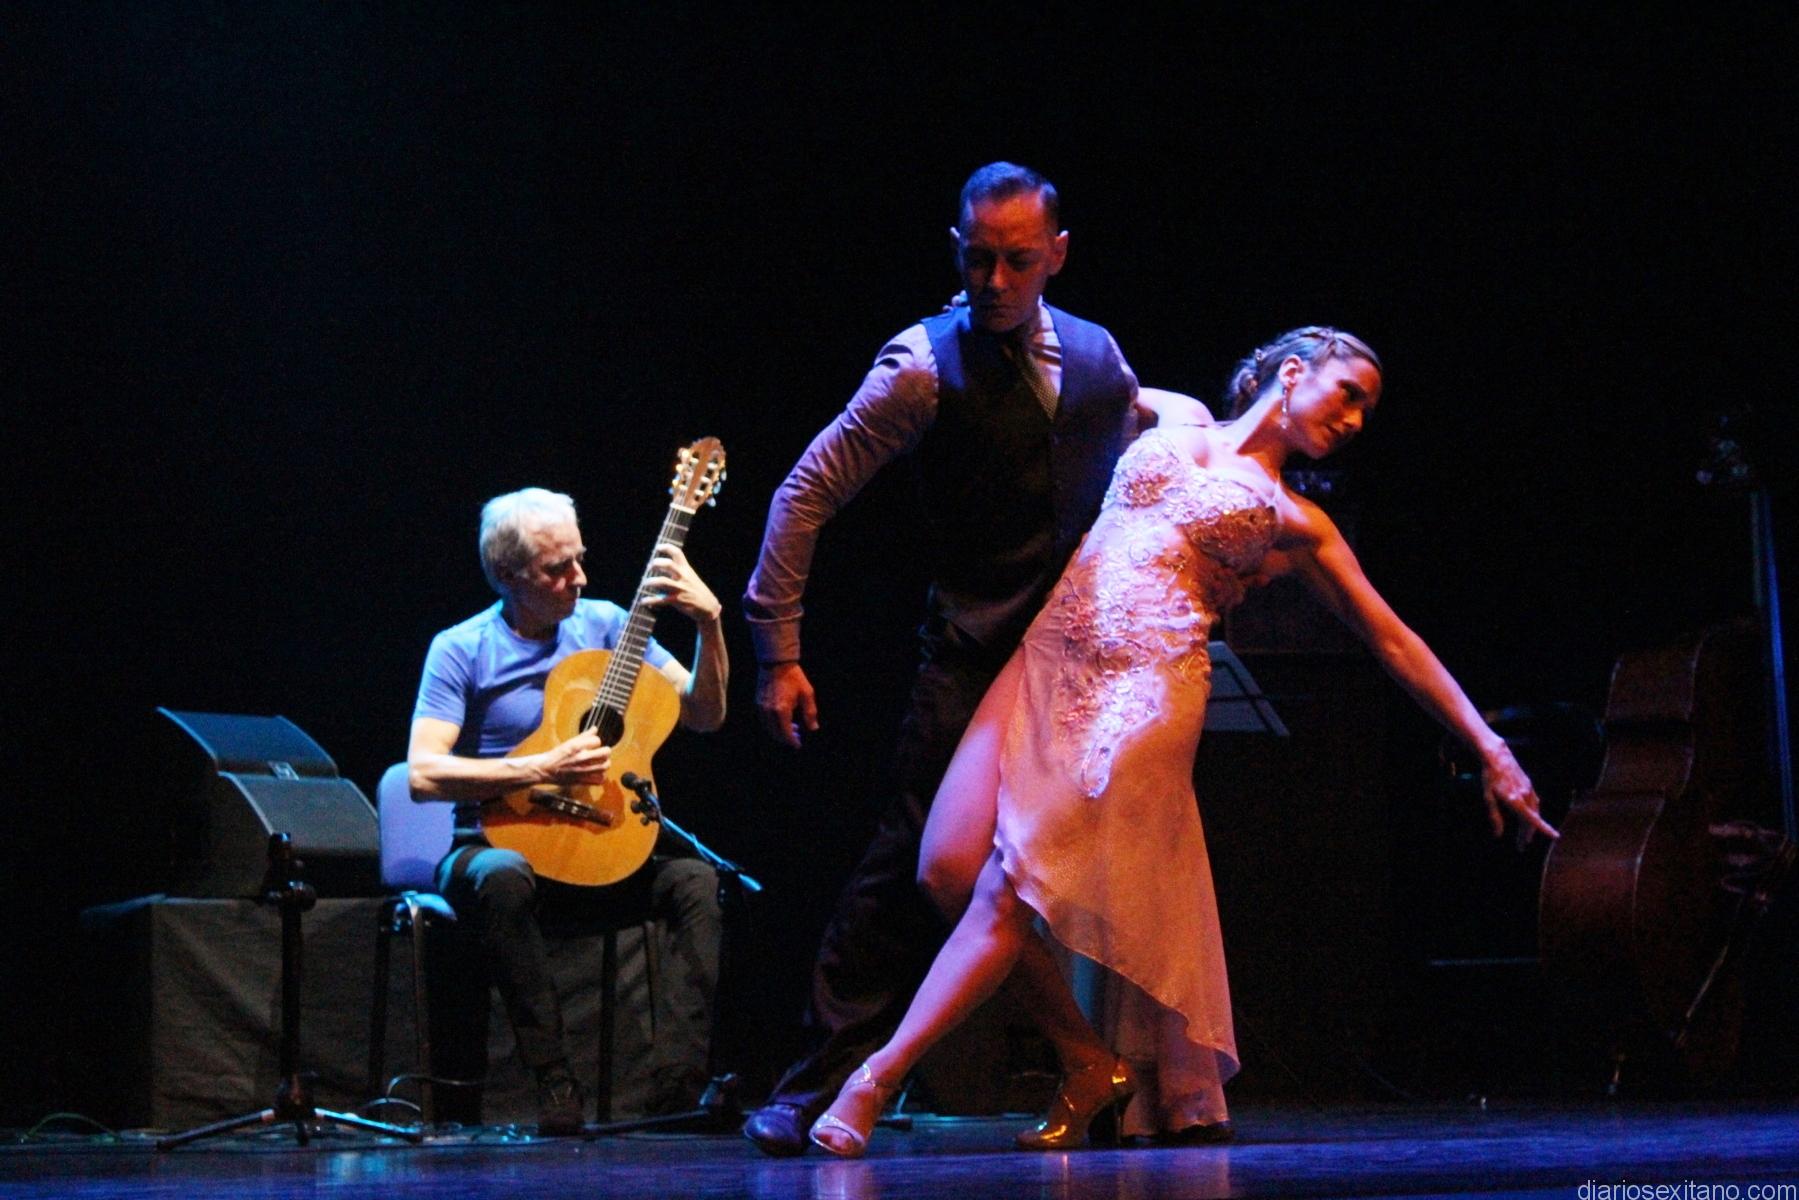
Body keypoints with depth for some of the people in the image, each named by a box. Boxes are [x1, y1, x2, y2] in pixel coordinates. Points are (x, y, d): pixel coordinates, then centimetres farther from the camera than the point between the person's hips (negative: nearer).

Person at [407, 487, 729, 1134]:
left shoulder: (602, 624, 7)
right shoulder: (462, 650, -4)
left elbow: (704, 713, 4)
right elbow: (424, 773, -15)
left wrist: (709, 622, -11)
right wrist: (542, 770, -22)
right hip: (497, 843, -3)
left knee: (699, 879, -24)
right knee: (503, 878, -39)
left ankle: (683, 1079, -29)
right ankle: (553, 1082, -33)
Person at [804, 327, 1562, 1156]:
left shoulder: (1296, 523, 16)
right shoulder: (1173, 420, 20)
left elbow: (1392, 641, 15)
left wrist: (1490, 752, 12)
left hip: (1148, 688, -3)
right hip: (1047, 661, 3)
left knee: (1012, 886, -19)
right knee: (950, 869, -13)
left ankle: (876, 1082, -20)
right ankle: (1090, 1063, 0)